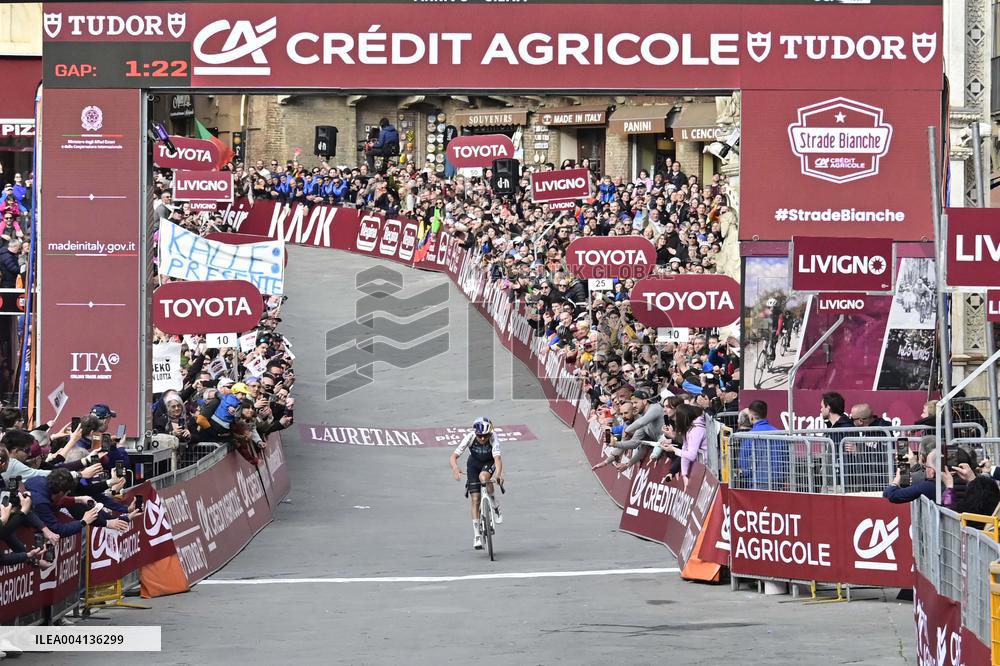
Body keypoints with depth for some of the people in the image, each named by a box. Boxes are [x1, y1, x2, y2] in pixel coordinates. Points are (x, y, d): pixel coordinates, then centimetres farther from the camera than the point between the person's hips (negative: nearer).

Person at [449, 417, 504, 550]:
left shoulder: (493, 438, -33)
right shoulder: (470, 438, -30)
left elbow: (497, 458, -45)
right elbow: (453, 456, -33)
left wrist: (498, 474, -64)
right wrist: (455, 469, -54)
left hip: (489, 463, -1)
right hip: (474, 463, 1)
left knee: (483, 477, -36)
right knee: (475, 499, -7)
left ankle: (496, 507, -13)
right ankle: (476, 536, 0)